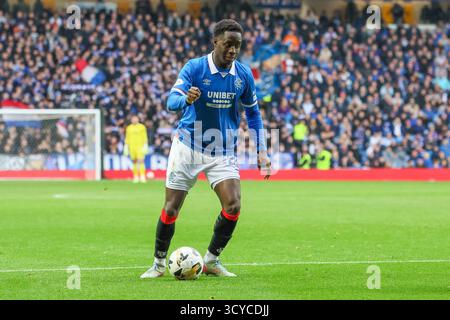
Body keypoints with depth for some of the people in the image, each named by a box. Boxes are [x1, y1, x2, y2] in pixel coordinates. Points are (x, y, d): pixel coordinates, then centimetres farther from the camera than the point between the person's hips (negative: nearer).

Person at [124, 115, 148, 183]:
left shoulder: (142, 127, 3)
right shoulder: (129, 128, 11)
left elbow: (145, 137, 2)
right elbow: (127, 138, 15)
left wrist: (145, 146, -6)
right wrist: (126, 147, 10)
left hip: (140, 146, -3)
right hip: (132, 146, 3)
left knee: (141, 161, -14)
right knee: (134, 162, 3)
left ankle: (142, 177, -17)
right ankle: (135, 177, 9)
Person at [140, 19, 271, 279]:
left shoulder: (244, 75, -3)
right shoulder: (195, 67, -12)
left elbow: (253, 112, 10)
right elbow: (172, 100, -22)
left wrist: (262, 151, 2)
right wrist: (186, 99, -46)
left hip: (224, 152, 2)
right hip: (188, 147, -2)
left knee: (233, 206, -14)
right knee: (171, 208, -2)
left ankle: (211, 260, 5)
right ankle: (159, 264, 17)